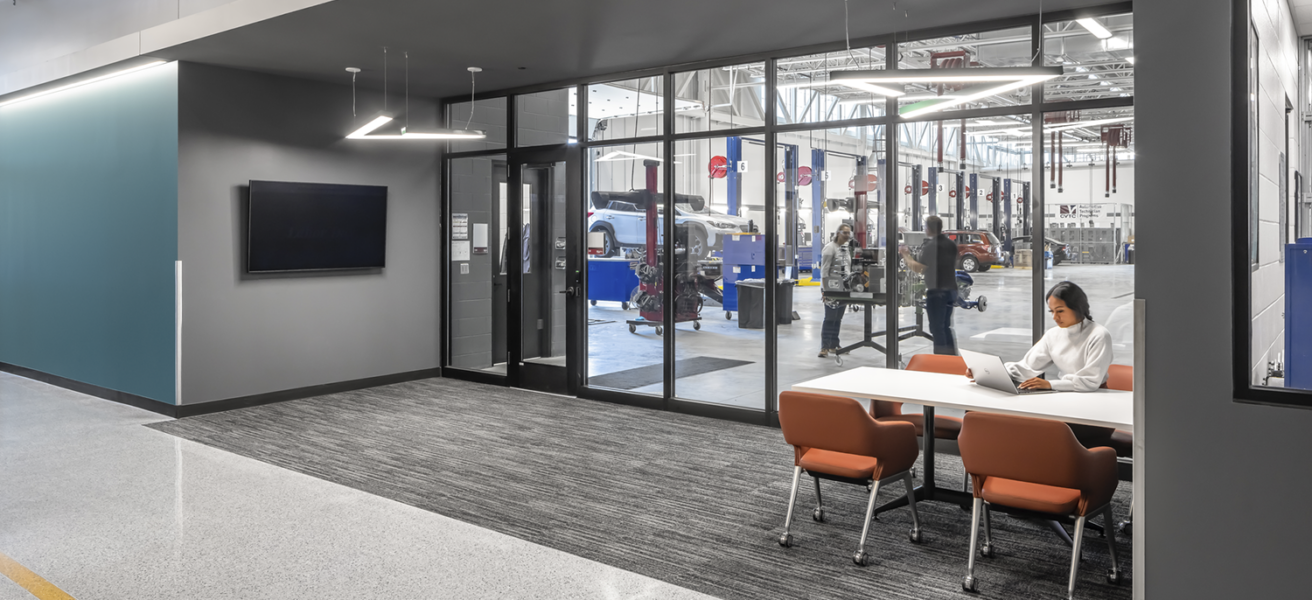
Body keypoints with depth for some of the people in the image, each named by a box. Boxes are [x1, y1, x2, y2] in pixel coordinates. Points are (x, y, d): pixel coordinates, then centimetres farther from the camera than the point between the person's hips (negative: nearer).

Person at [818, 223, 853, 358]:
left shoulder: (847, 249, 15)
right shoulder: (830, 248, -8)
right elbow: (824, 271, -11)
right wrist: (825, 290, -16)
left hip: (844, 289, 7)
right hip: (832, 289, -7)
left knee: (838, 319, 9)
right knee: (830, 319, -7)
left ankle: (833, 346, 16)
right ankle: (824, 348, -4)